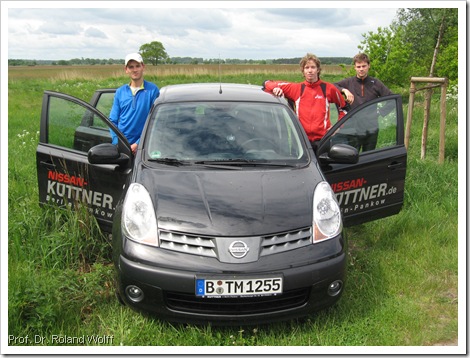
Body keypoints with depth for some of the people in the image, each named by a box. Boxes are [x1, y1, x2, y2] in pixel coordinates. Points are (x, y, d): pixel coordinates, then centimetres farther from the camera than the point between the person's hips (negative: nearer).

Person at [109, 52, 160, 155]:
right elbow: (113, 120, 11)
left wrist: (138, 144, -12)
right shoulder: (120, 92, 11)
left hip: (141, 147, -3)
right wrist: (118, 143, -4)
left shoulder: (152, 90, -1)